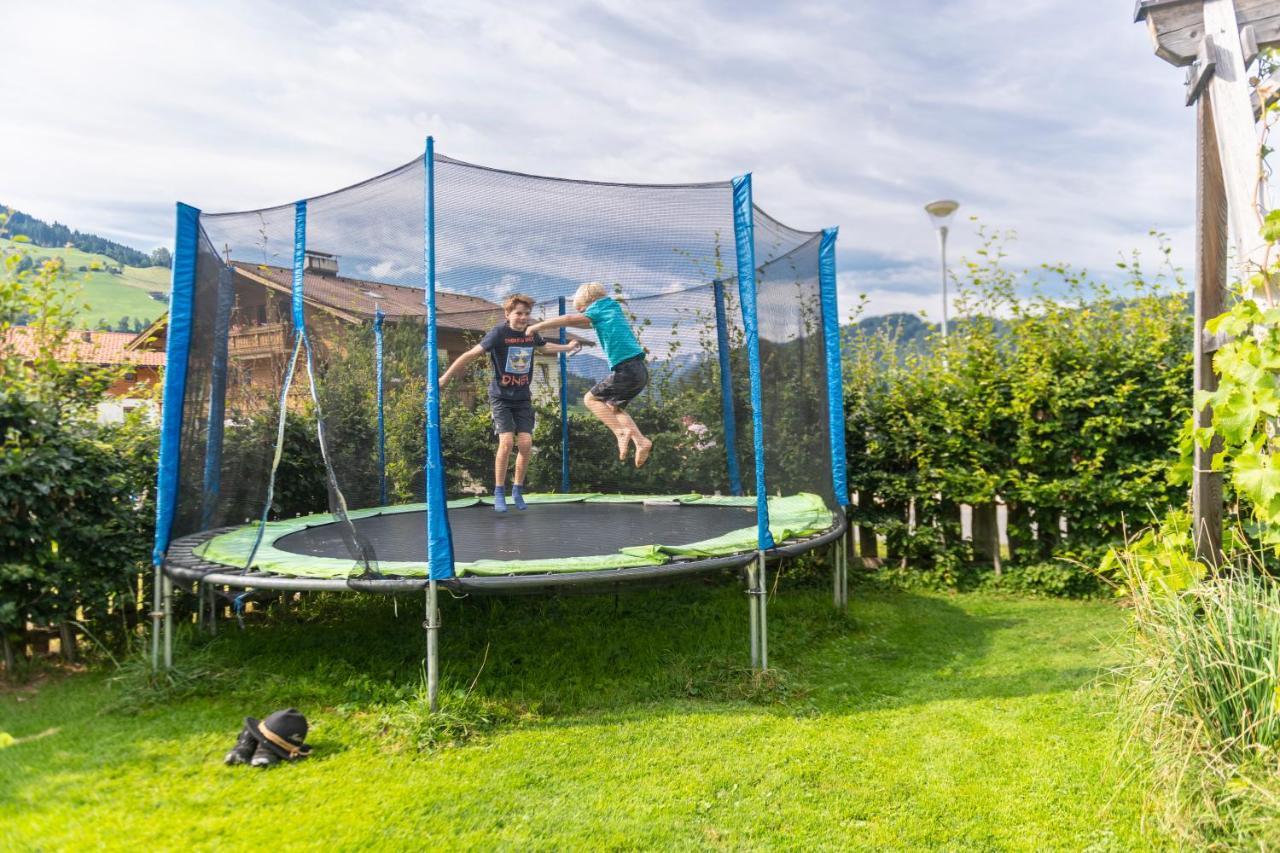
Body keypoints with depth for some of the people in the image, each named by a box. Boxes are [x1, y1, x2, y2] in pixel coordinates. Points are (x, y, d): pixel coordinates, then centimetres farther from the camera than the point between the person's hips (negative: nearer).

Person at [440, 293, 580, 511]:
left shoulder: (531, 332, 0)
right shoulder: (498, 333, -16)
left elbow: (543, 346, 25)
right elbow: (472, 354, -19)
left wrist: (568, 347, 31)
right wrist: (446, 377, -22)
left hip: (523, 397, 4)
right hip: (501, 397, -4)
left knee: (526, 443, -6)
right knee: (506, 441, -17)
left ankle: (518, 490, 13)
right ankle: (499, 493, -2)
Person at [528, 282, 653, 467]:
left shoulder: (601, 307, 2)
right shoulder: (612, 307, 24)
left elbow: (568, 319, -1)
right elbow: (588, 323, 36)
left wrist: (536, 326, 6)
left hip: (627, 370, -9)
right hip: (641, 369, 9)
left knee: (591, 399, 5)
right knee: (613, 407, 20)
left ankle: (621, 432, -11)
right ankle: (641, 440, 4)